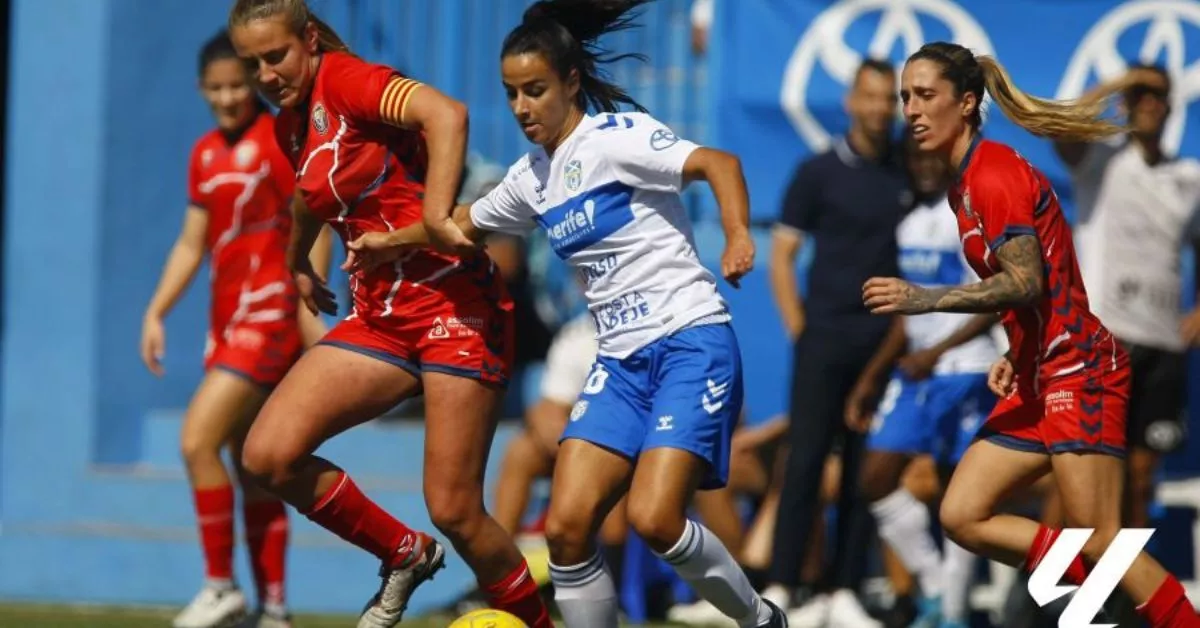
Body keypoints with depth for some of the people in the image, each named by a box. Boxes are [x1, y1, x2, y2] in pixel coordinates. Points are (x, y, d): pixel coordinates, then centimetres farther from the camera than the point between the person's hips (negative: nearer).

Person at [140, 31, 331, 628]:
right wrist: (156, 314, 10)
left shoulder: (280, 141, -8)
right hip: (228, 321, 8)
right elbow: (192, 245, 18)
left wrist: (308, 308, -19)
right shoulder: (206, 154, 14)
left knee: (197, 440, -17)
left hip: (270, 317, -8)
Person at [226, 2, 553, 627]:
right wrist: (298, 263, 48)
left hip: (452, 303, -8)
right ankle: (404, 555, 10)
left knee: (454, 511, -11)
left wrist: (435, 222, -35)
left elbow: (446, 113, -28)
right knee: (268, 454, -10)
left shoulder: (345, 79, -11)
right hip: (379, 315, 8)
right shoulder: (290, 128, 13)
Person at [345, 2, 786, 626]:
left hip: (691, 344, -7)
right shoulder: (532, 177, 14)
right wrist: (392, 241, 32)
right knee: (566, 525, -10)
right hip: (620, 361, 7)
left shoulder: (616, 136, -8)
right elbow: (467, 221, 35)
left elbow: (717, 163, -22)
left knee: (654, 519, -21)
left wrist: (737, 237, -38)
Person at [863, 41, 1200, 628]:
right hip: (1037, 381, 10)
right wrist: (1013, 358, 9)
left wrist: (924, 300, -24)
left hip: (1078, 370, -10)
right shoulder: (964, 183, 16)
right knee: (962, 517, 2)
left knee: (1101, 544, -12)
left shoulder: (994, 175, -13)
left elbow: (1026, 281, -23)